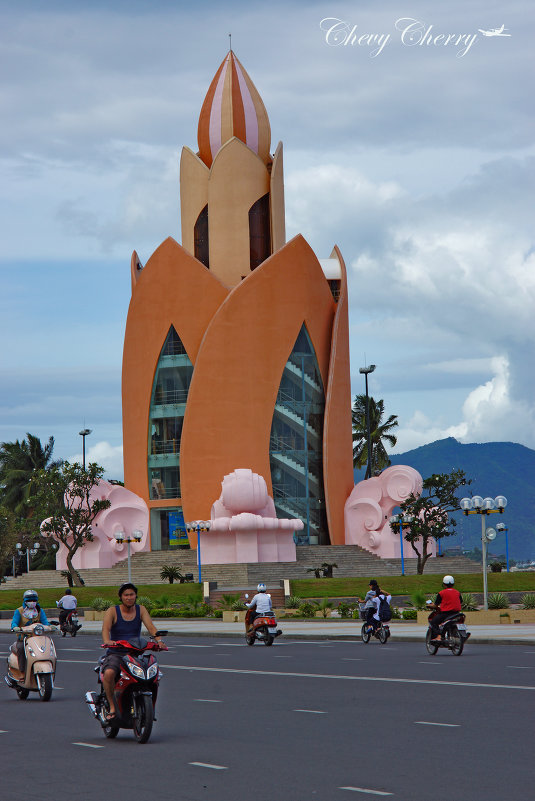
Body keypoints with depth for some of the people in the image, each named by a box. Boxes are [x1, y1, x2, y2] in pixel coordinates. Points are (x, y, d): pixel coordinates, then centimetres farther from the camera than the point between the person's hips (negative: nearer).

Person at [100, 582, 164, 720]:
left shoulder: (140, 609, 9)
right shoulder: (112, 611, 0)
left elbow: (150, 627, -4)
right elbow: (105, 628, -17)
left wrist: (159, 640, -25)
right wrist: (107, 641, -39)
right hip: (115, 653, -3)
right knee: (108, 674, -34)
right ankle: (112, 707, -18)